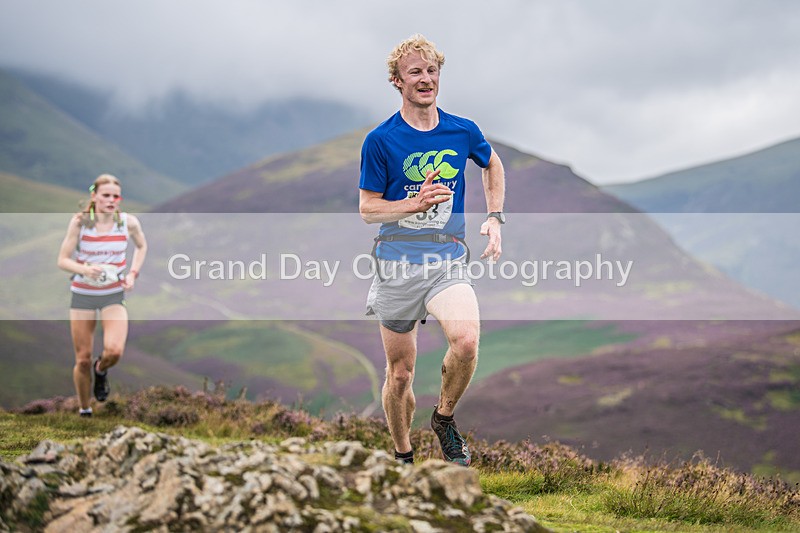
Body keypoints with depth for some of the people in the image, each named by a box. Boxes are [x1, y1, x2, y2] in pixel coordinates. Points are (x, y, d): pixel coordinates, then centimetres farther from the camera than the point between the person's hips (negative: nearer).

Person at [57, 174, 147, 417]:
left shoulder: (128, 222, -7)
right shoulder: (80, 222, -11)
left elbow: (142, 246, 14)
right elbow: (62, 260, -7)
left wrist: (133, 273, -1)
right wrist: (85, 269, -27)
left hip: (114, 295, 0)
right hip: (83, 294, 0)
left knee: (114, 351, -22)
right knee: (83, 360, 3)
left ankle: (101, 370, 15)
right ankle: (84, 411, 26)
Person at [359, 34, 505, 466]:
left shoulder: (463, 131, 4)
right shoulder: (381, 140, -4)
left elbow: (492, 164, 25)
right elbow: (367, 209, -1)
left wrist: (495, 217, 14)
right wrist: (417, 203, -18)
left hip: (448, 261, 1)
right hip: (396, 265, -1)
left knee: (466, 339, -27)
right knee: (400, 371, 5)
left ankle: (444, 417, 0)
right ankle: (403, 456, 28)